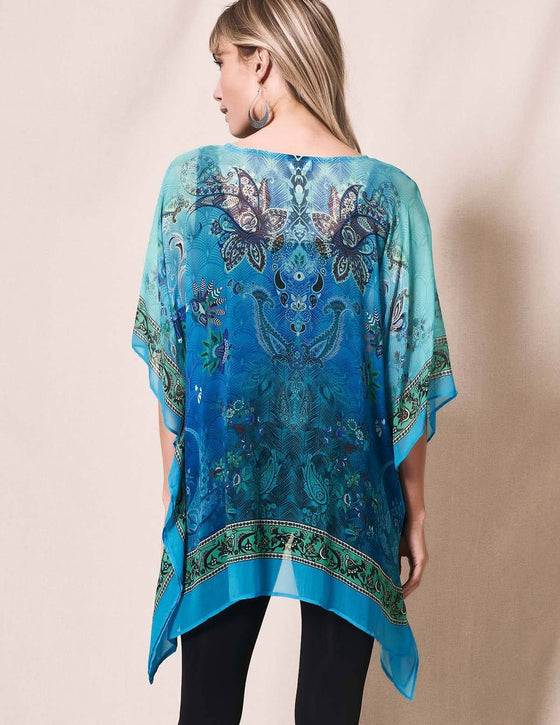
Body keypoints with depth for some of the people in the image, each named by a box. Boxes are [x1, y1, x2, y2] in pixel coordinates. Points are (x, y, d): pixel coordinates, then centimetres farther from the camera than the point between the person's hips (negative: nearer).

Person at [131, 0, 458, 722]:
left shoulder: (190, 179, -7)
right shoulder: (392, 195, -8)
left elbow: (165, 360, -3)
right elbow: (413, 378, -7)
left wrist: (174, 485, 8)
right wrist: (415, 511, 5)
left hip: (221, 498, 1)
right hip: (349, 509, 0)